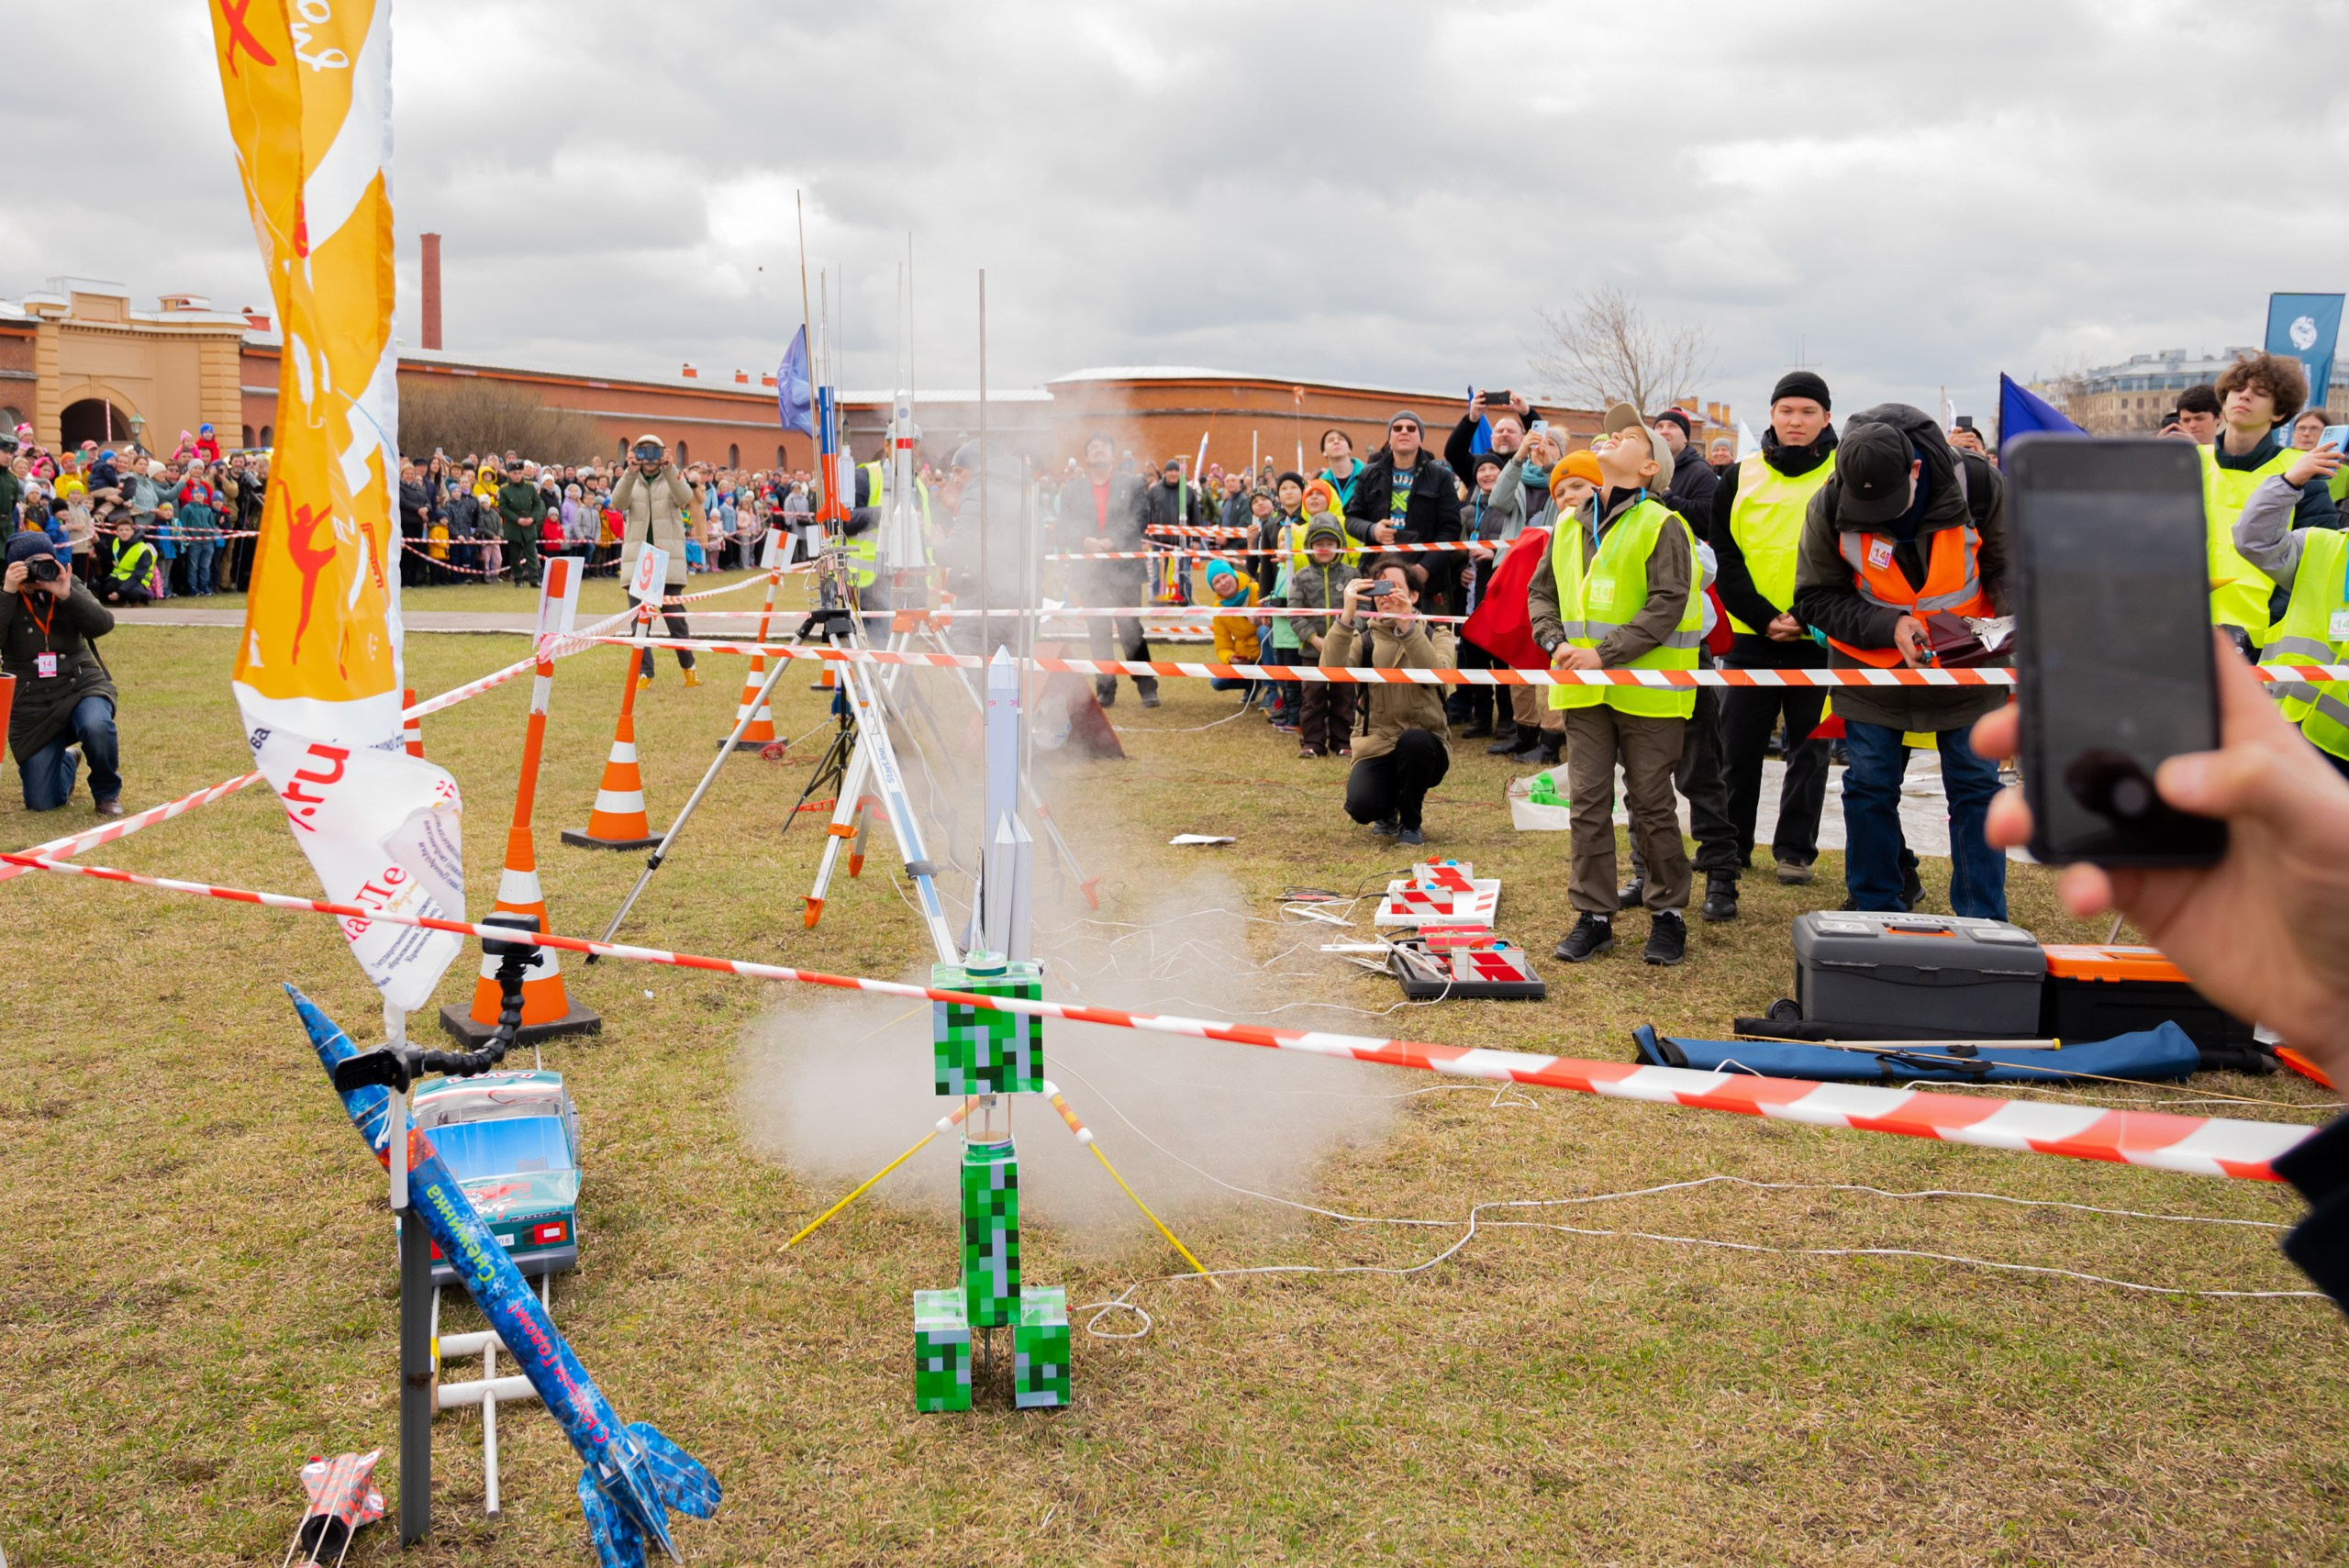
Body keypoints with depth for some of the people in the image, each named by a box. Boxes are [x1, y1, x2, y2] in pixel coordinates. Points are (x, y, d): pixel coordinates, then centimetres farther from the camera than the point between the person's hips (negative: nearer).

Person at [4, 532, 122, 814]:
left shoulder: (69, 587, 1)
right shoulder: (7, 597, -4)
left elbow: (103, 624, -15)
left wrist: (67, 595, -26)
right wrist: (8, 593, -27)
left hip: (81, 686, 0)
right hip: (33, 705, 0)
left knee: (96, 727, -39)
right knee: (42, 803, 0)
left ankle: (107, 792, -7)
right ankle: (67, 761, 38)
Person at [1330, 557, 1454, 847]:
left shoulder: (1436, 635, 2)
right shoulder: (1364, 638, 5)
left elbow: (1437, 674, -22)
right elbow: (1331, 672, -18)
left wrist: (1407, 625, -33)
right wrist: (1346, 616, -29)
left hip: (1423, 746, 0)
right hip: (1377, 745, 1)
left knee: (1413, 739, -36)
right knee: (1361, 807, -28)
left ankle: (1410, 822, -8)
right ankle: (1388, 811, 13)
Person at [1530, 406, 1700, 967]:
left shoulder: (1662, 526, -7)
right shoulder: (1569, 527, 12)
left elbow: (1667, 604, -15)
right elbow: (1542, 591, 18)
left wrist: (1605, 653, -21)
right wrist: (1555, 642, -1)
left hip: (1646, 690, -5)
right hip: (1584, 690, 5)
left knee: (1650, 802, 3)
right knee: (1588, 801, 6)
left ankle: (1667, 913, 17)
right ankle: (1593, 915, 14)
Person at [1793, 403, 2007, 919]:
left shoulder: (1977, 485, -18)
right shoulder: (1829, 508, -18)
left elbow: (2008, 566, -3)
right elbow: (1816, 599, -10)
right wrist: (1889, 627, -23)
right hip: (1873, 666, 0)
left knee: (1976, 788, 3)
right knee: (1870, 789, 5)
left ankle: (1984, 924, 11)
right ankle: (1876, 912, 19)